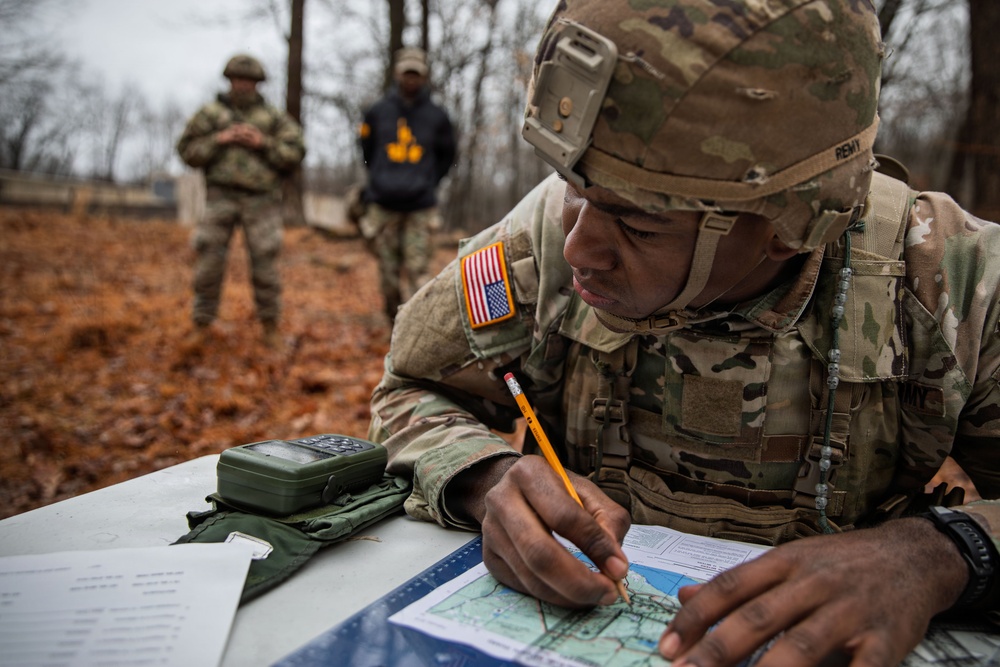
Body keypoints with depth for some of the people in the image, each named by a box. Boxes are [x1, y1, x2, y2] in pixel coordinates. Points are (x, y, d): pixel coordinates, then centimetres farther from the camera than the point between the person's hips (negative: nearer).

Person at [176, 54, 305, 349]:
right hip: (220, 196, 1)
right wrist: (219, 139, -10)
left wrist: (263, 143, -11)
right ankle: (201, 327, 10)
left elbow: (295, 153, 1)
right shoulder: (209, 114, 9)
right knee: (209, 260, -1)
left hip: (261, 200, 0)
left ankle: (270, 324, 12)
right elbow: (187, 151, 4)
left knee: (265, 261, -3)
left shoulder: (274, 117, 8)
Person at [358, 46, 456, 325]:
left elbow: (446, 156, 18)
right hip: (383, 205, 1)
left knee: (417, 273, -9)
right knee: (389, 273, 7)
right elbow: (367, 150, 21)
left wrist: (427, 183, 11)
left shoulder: (437, 116, 5)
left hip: (420, 208, -1)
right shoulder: (377, 112, 6)